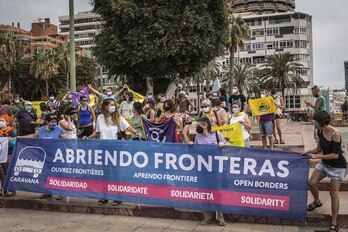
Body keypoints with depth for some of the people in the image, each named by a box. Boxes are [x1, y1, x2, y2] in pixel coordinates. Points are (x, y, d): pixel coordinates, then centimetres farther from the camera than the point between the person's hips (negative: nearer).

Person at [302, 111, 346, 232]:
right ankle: (317, 201, 35)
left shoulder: (335, 134, -27)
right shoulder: (320, 131, -5)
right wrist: (308, 152, -10)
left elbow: (335, 155, -26)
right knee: (311, 183, 4)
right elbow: (319, 148, 6)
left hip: (337, 166, -7)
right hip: (324, 163, 7)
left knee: (333, 194, -3)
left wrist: (317, 157, -26)